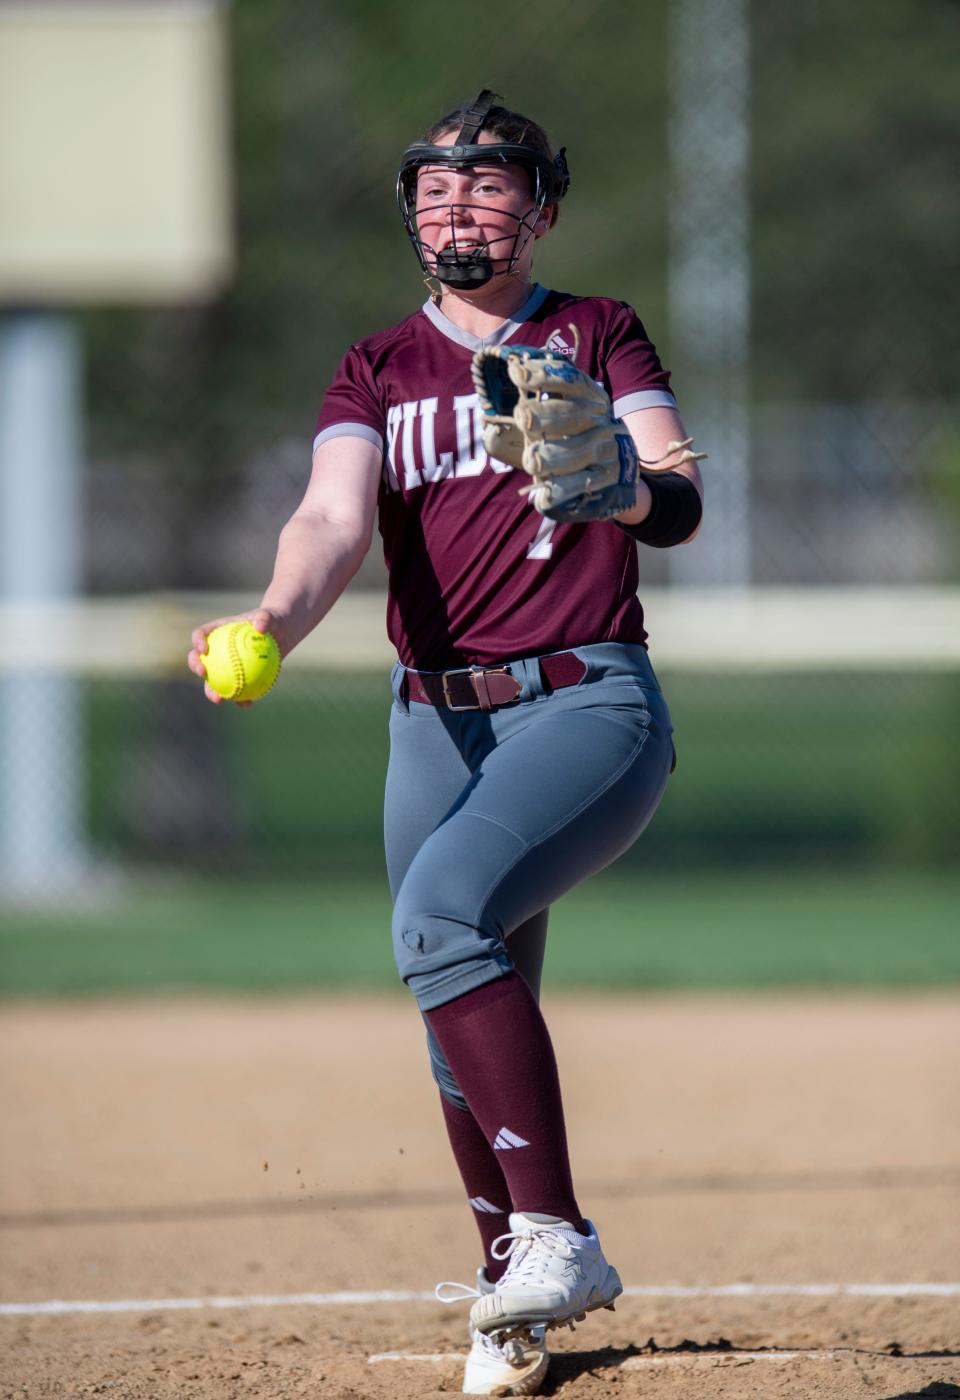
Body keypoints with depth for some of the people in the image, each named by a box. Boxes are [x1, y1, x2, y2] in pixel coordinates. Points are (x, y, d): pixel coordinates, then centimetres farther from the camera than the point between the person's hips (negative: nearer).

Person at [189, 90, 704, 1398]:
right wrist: (274, 622, -31)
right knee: (470, 1028, 7)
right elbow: (335, 520, -8)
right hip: (438, 723, 4)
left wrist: (619, 485, -37)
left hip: (589, 704, -4)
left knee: (445, 909, -29)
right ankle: (517, 1294, 26)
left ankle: (554, 1232, -29)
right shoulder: (380, 370, 11)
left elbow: (681, 502, -11)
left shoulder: (599, 335, 5)